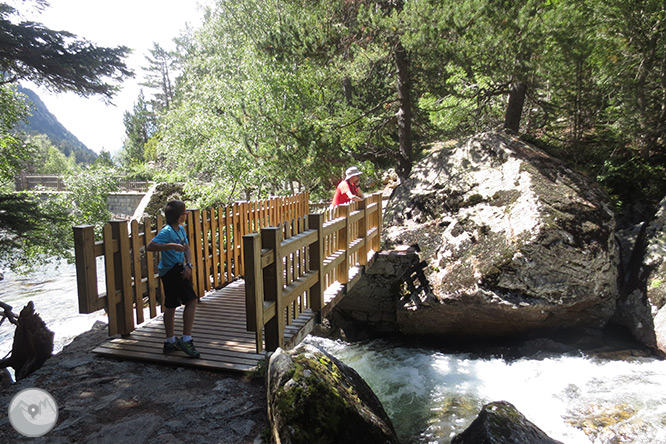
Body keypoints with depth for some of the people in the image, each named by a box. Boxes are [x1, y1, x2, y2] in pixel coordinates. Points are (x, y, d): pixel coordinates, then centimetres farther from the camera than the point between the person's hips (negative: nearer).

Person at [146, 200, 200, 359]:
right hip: (171, 272, -9)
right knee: (191, 301, -13)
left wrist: (188, 265, -3)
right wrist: (172, 245, -30)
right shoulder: (166, 232, -17)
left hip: (178, 270, 9)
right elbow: (150, 246, -26)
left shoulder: (181, 229, 10)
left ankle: (170, 342, 28)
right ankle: (186, 339, -10)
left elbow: (187, 249, 13)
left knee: (170, 306, 16)